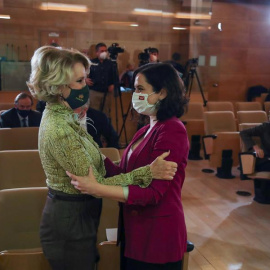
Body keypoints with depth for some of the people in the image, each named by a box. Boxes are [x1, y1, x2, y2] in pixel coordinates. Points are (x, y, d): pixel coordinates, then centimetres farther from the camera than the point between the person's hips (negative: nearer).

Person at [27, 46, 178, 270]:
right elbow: (96, 185, -26)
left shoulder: (63, 116, 2)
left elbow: (90, 161, 10)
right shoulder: (59, 130, -28)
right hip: (70, 222, -9)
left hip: (73, 216, 9)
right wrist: (147, 172, -28)